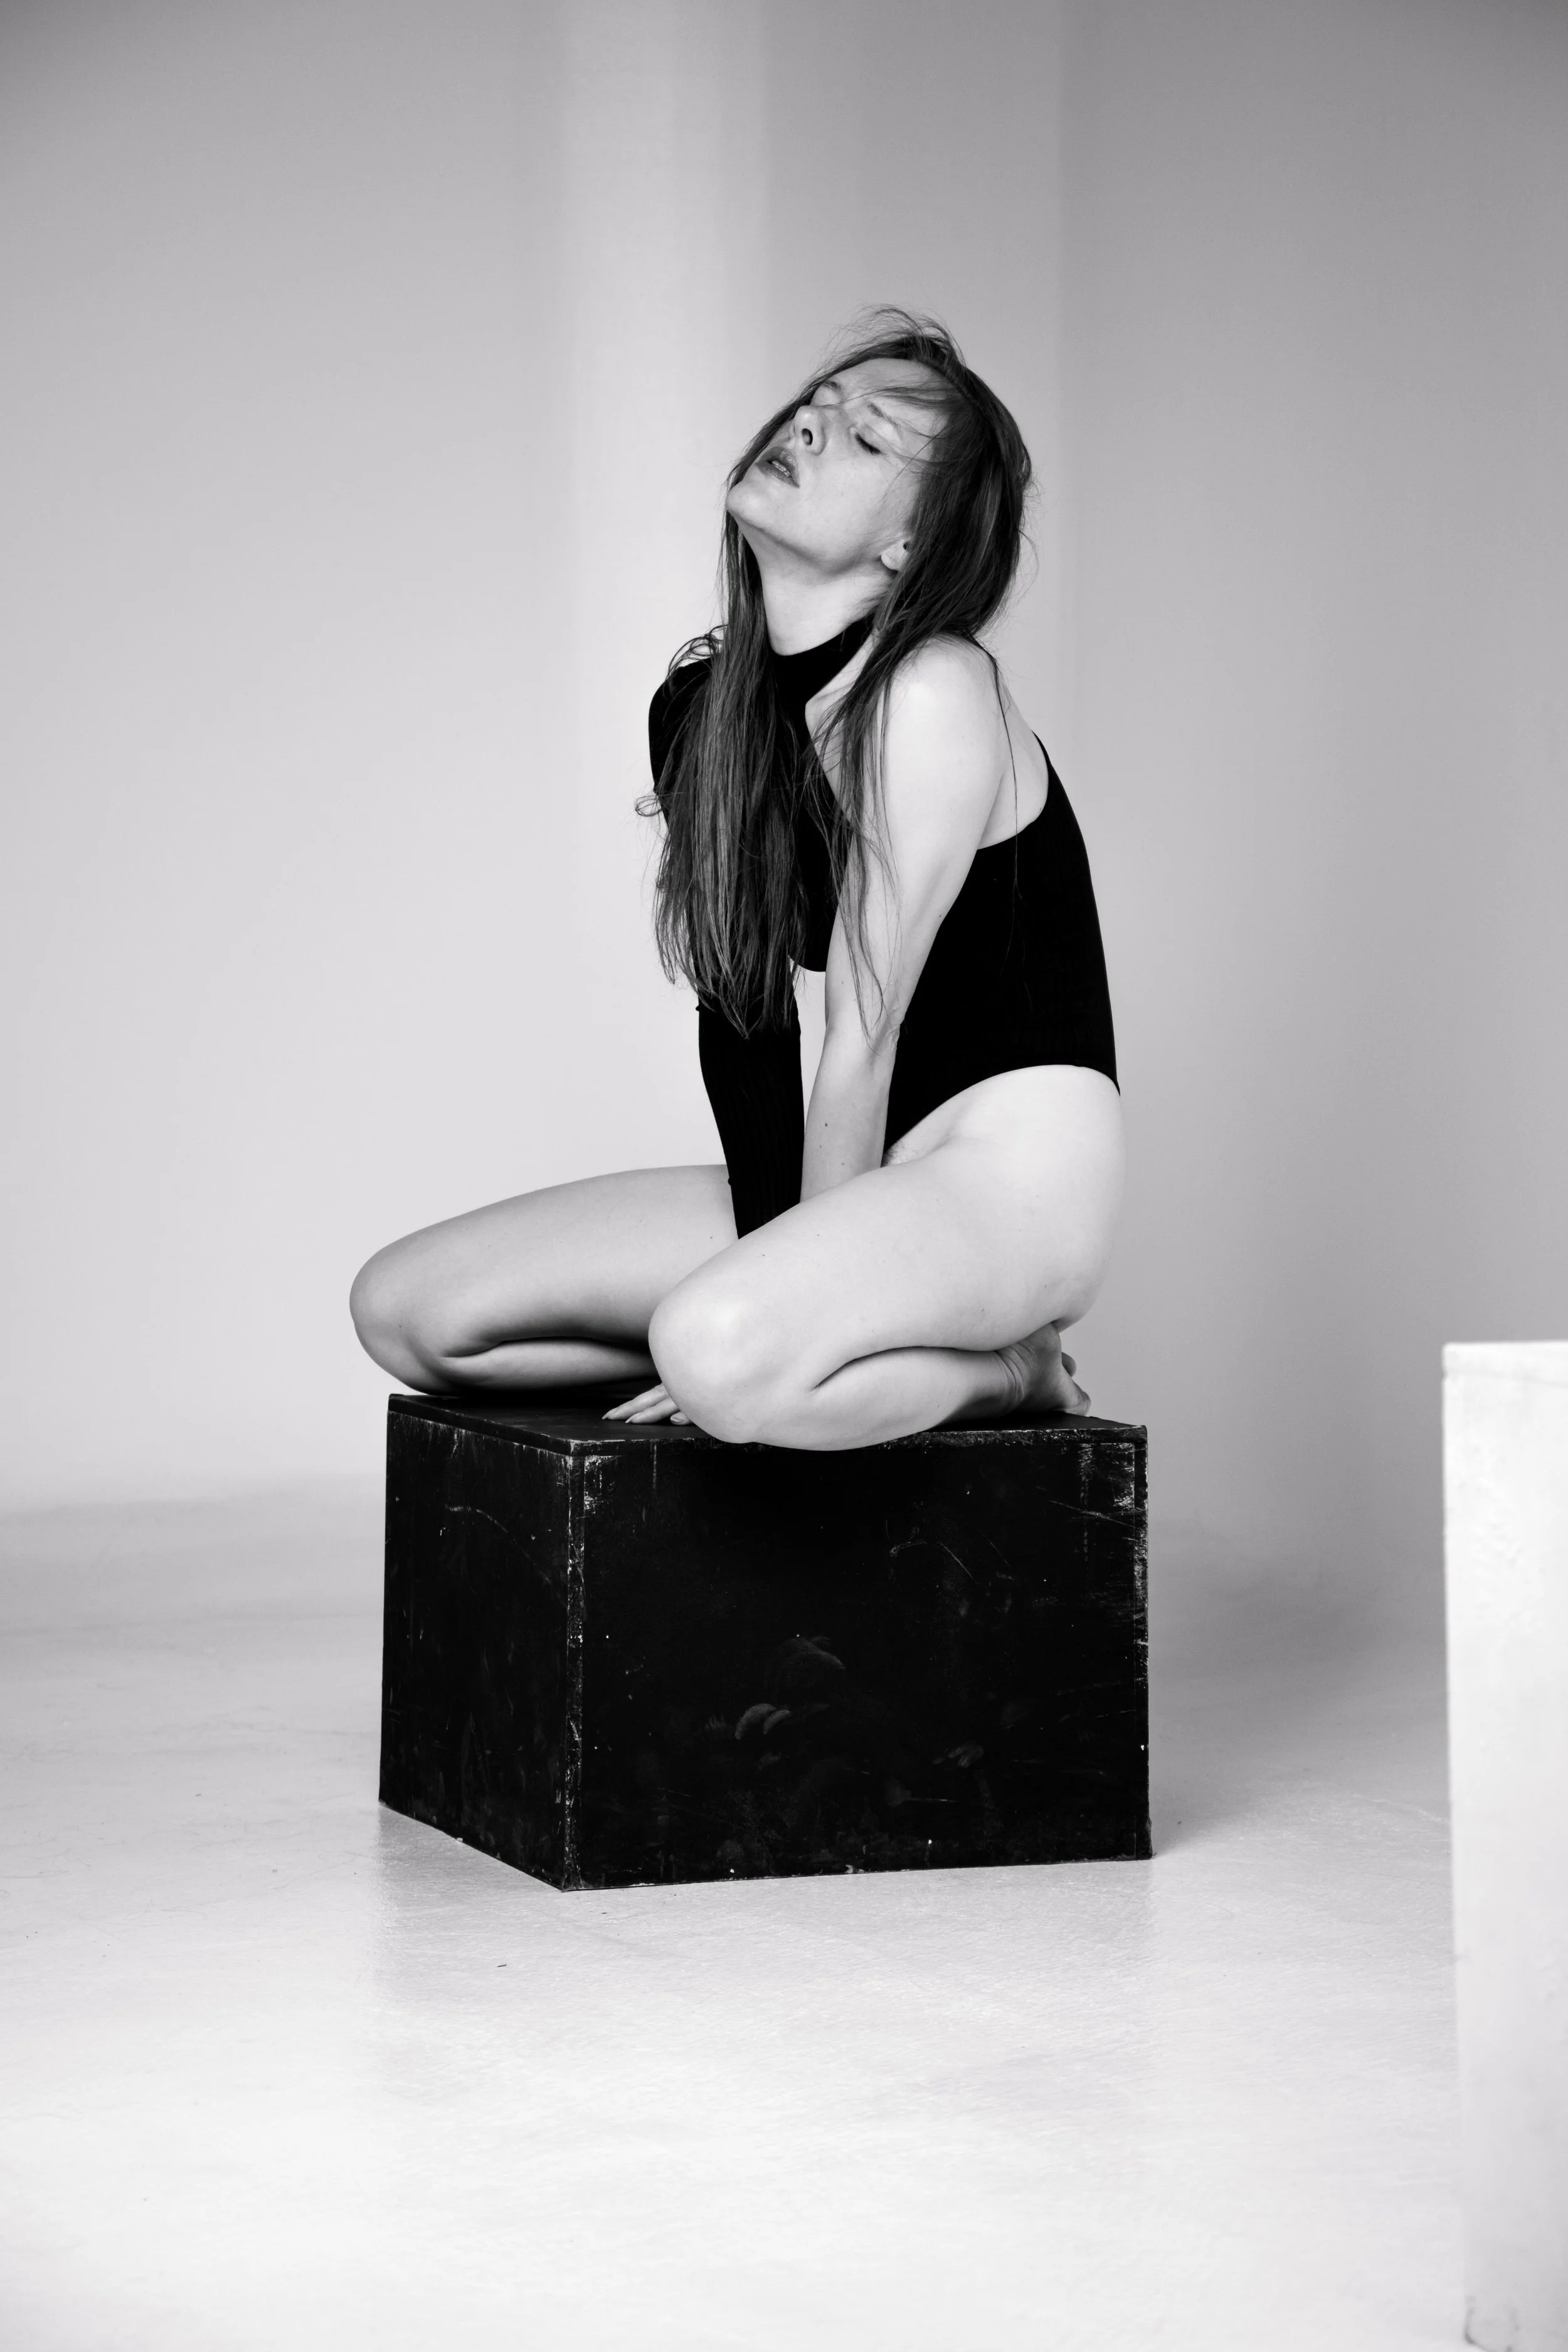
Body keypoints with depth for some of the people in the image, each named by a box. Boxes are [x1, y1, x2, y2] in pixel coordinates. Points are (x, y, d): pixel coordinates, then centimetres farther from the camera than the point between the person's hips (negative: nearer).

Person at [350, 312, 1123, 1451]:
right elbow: (741, 1002, 4)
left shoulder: (933, 696, -18)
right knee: (403, 1307, -3)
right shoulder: (700, 703, 5)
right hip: (846, 1174, 8)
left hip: (1017, 1157, -8)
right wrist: (772, 1255, -6)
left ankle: (1009, 1366, -8)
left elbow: (863, 1037, -17)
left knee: (723, 1352, -38)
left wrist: (798, 1292, -13)